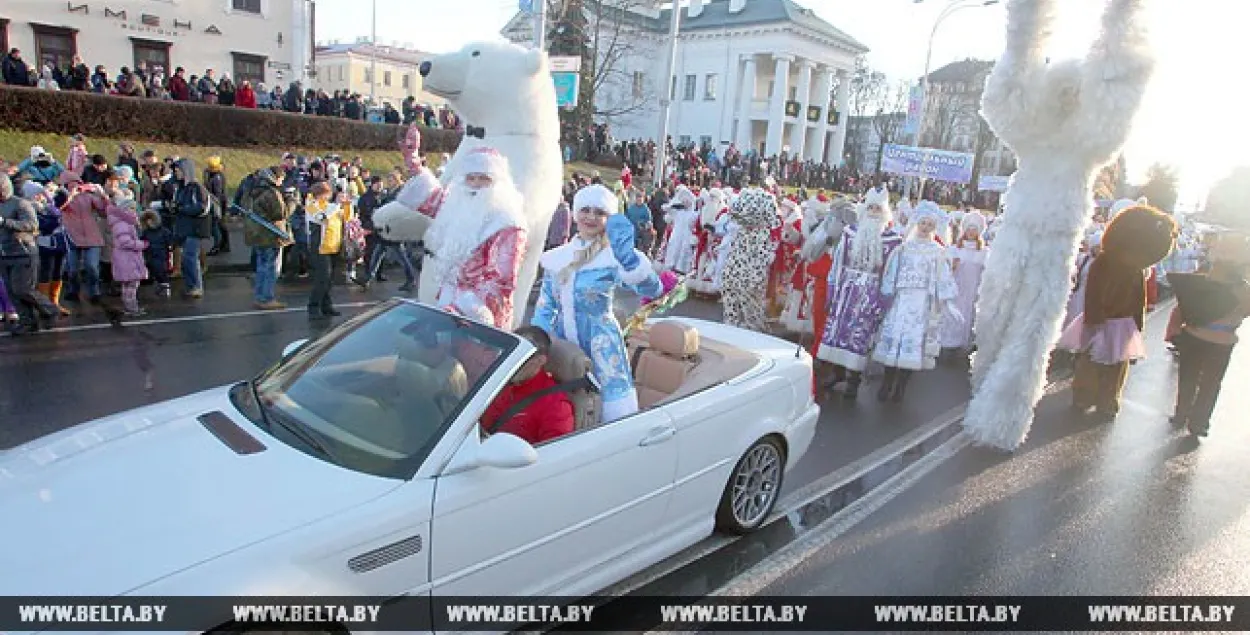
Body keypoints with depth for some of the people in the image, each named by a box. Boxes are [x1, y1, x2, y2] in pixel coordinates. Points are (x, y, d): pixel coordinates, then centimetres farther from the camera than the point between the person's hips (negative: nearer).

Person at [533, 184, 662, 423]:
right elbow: (545, 305, 11)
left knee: (617, 415, -6)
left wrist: (627, 254, -43)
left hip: (600, 345, -5)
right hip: (562, 341, 5)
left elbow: (652, 289, -29)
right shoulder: (557, 257, 4)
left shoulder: (613, 256, -12)